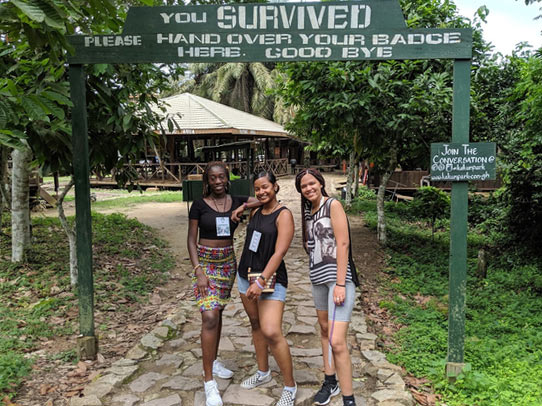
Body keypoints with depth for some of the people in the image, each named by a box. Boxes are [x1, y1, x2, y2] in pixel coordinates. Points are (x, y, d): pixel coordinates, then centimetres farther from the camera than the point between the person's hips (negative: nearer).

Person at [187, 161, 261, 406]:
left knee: (217, 312, 15)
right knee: (209, 317, -12)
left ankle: (213, 361, 34)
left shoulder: (237, 201, 1)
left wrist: (247, 207, -17)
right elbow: (191, 240, -6)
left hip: (228, 262, 4)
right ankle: (209, 382, -5)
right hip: (205, 263, -4)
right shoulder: (199, 205, -7)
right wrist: (198, 271, -14)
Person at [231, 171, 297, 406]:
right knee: (256, 325, 16)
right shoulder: (255, 211, 8)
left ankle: (290, 387, 1)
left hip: (271, 278, -7)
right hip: (246, 275, 8)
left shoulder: (283, 215, -13)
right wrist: (241, 208, 12)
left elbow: (279, 252, -21)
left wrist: (261, 281, -28)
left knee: (272, 333, -16)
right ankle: (263, 373, 35)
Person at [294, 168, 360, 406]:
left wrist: (340, 284, -18)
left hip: (339, 276, -7)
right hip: (317, 276, 8)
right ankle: (330, 382, 34)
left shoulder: (333, 205, -9)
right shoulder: (308, 210, 12)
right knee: (324, 329, 17)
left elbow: (343, 244, -14)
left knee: (337, 342, -12)